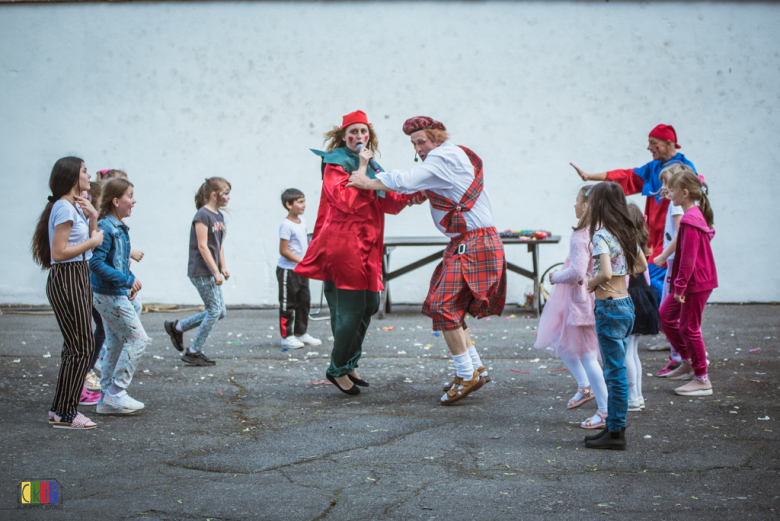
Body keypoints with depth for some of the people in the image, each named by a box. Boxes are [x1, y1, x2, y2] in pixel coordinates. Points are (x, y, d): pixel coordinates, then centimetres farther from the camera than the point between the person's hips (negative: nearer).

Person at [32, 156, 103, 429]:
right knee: (81, 346, -7)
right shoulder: (64, 207, -15)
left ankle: (62, 408, 21)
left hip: (79, 277, 10)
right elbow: (59, 252, -22)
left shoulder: (75, 207, 15)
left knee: (77, 345, 13)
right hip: (66, 279, -10)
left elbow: (90, 244, 18)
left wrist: (93, 218, 6)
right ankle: (64, 414, 1)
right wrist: (92, 241, -13)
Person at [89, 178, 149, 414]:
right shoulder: (105, 227, -18)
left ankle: (106, 398, 20)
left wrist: (129, 284, 9)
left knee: (115, 343, 13)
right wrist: (127, 280, -21)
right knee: (137, 339, -6)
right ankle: (116, 393, 1)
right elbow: (96, 263, -25)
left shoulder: (120, 228, 11)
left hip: (115, 294, 10)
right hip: (109, 295, -10)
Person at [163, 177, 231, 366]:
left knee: (219, 312, 10)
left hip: (211, 272, 9)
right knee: (215, 310, -6)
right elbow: (202, 246, -18)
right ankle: (194, 353, 4)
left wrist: (223, 268, 7)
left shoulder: (219, 216, 14)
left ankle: (177, 327, 21)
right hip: (201, 272, -9)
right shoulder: (202, 215, -14)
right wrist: (216, 272, -19)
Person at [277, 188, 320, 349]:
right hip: (288, 271, -9)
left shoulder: (301, 221, 8)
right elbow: (283, 251, -20)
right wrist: (302, 261, -20)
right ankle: (287, 336, 5)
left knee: (304, 301, 13)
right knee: (288, 304, -1)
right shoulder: (286, 225, -18)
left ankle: (301, 333, 24)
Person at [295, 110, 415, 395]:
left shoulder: (371, 166, 18)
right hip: (343, 244, -9)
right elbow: (347, 200, -22)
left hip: (366, 247, 9)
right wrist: (361, 167, -15)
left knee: (369, 304, 12)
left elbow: (390, 204, 15)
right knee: (352, 309, -8)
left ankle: (349, 364, 27)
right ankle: (337, 369, 8)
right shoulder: (335, 164, -6)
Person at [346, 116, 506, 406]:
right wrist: (425, 193, 7)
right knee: (446, 306, 11)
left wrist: (366, 183, -10)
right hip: (466, 243, 11)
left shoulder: (444, 157, -12)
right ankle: (476, 368, 16)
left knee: (443, 305, -15)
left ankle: (467, 374, -9)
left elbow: (405, 181, -21)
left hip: (472, 244, -11)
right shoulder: (452, 157, 19)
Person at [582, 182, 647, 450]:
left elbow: (606, 272, -27)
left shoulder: (601, 235, -15)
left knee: (615, 372, -2)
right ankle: (613, 426, 22)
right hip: (626, 304, 8)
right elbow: (642, 265, 22)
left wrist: (591, 284, -9)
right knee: (617, 370, 15)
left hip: (609, 307, -8)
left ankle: (616, 433, 5)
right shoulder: (626, 233, 10)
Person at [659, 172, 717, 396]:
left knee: (689, 327, -2)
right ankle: (687, 361, 25)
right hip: (692, 282, 10)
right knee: (665, 315, 17)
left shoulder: (690, 220, -21)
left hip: (696, 282, -10)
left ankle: (702, 380, 8)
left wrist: (680, 285, -20)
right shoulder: (697, 214, 11)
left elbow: (688, 257, -25)